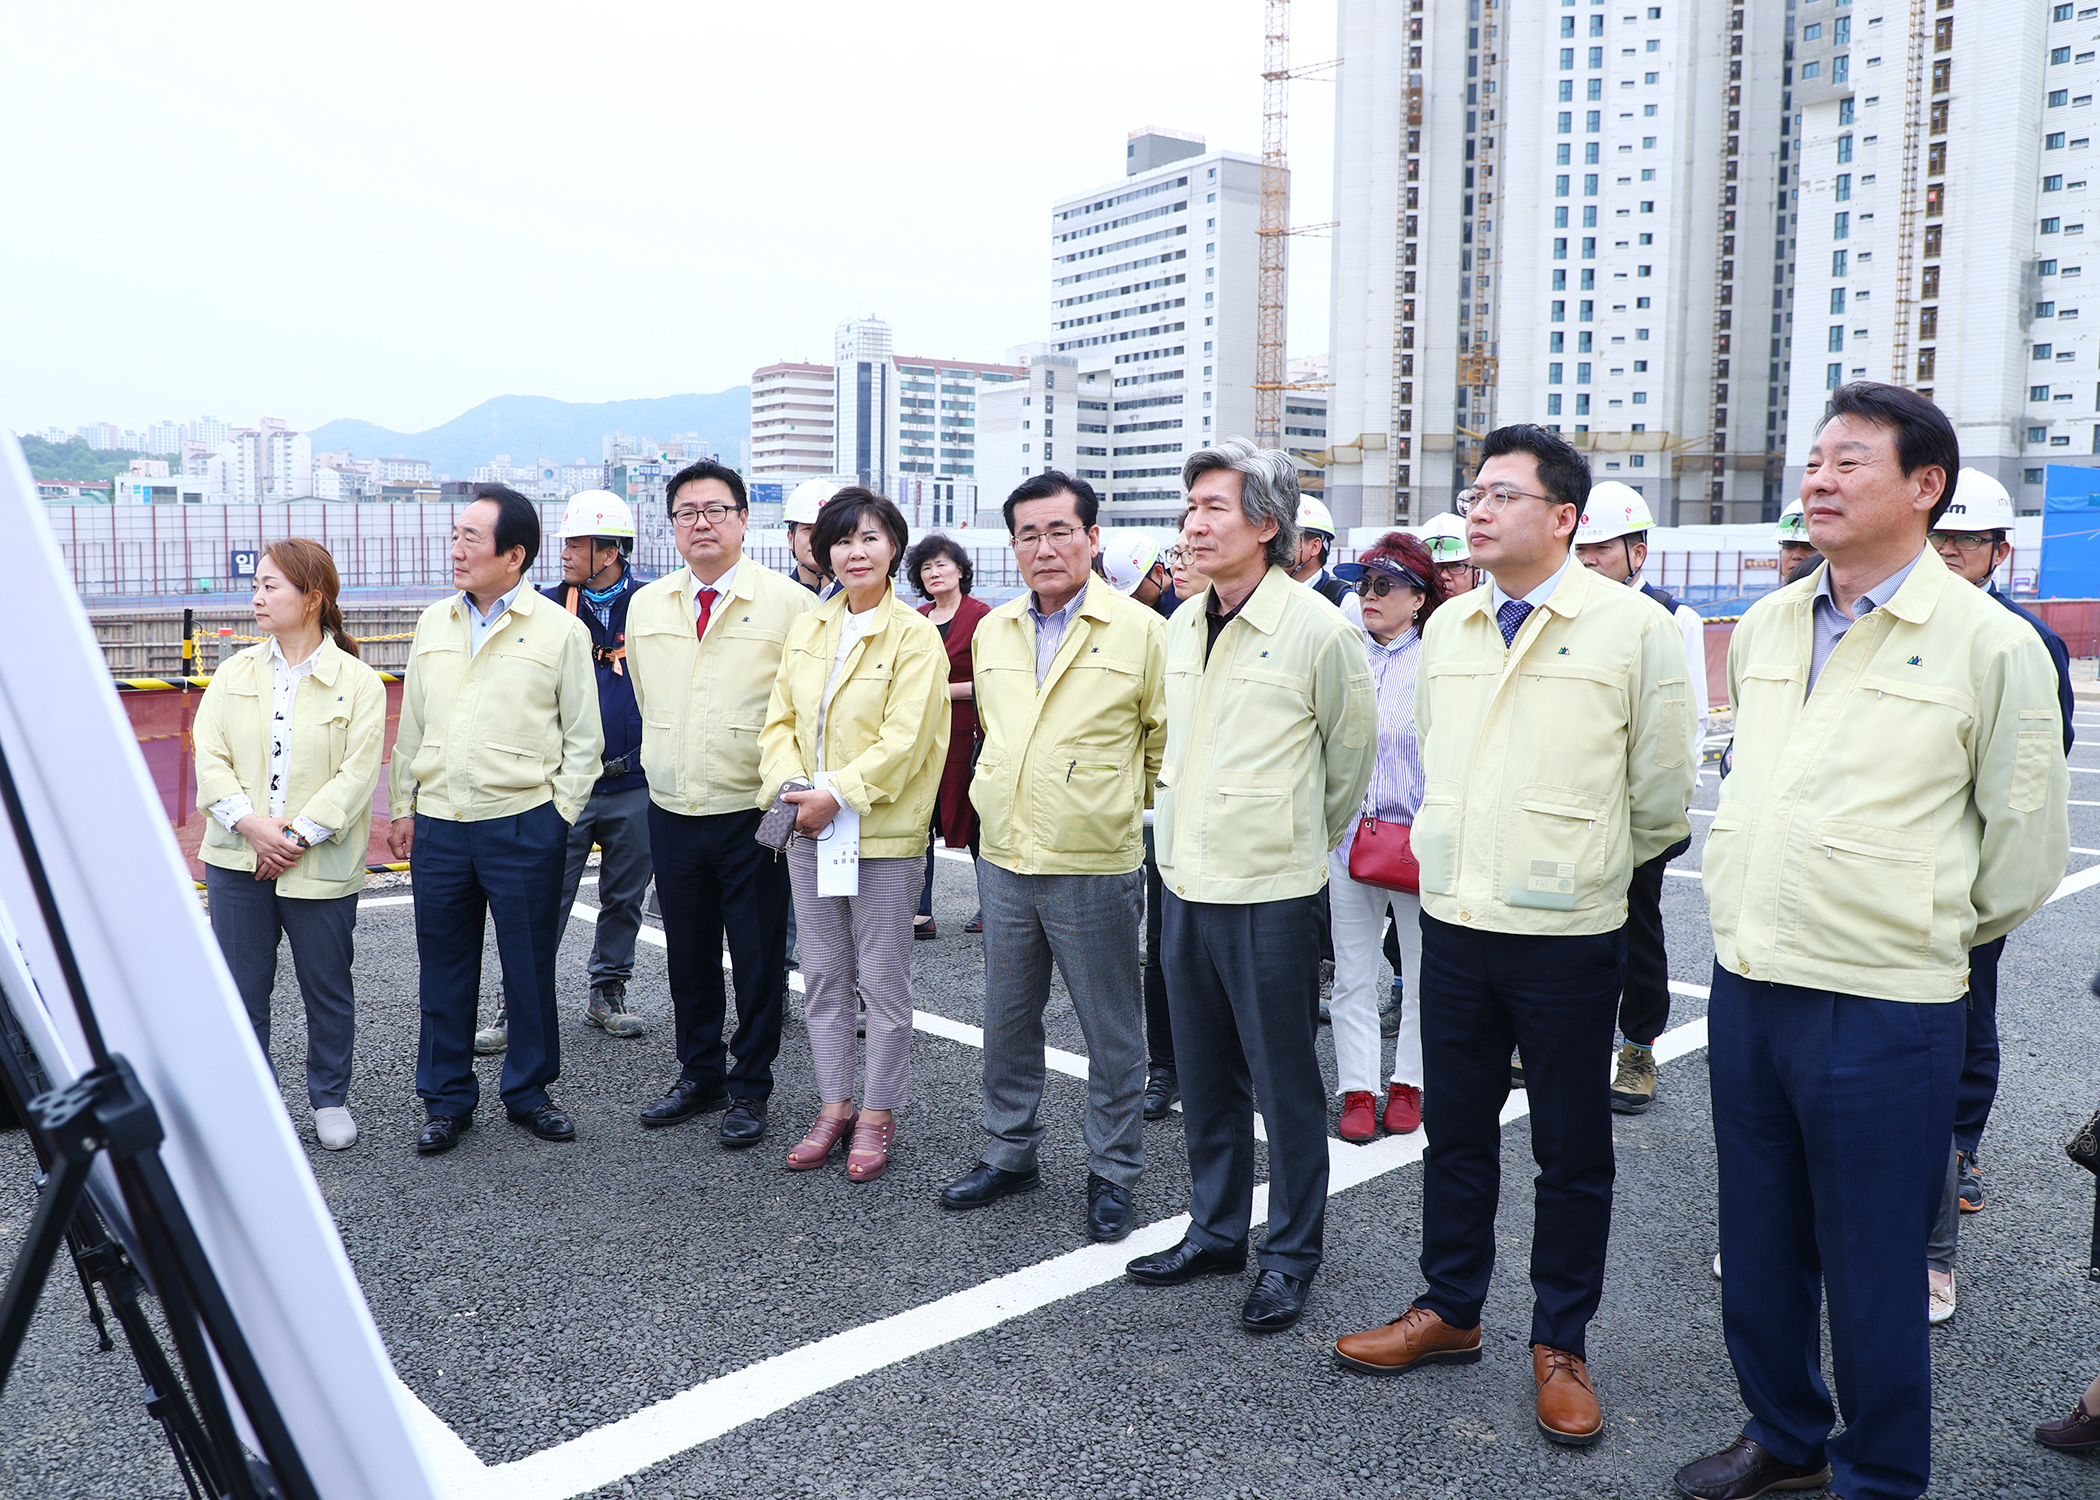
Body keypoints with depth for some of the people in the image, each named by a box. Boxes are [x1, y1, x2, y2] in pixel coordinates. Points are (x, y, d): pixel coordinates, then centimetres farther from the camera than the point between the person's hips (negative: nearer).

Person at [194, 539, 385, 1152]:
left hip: (319, 865, -3)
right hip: (237, 861, 3)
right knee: (241, 990, 9)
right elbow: (208, 755, 1)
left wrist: (297, 835, -16)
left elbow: (357, 773, -9)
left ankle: (330, 1099, 28)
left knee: (328, 991, 10)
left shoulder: (358, 681, -4)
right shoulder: (235, 672, 8)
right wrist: (249, 822, -14)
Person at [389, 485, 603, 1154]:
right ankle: (446, 1099, 24)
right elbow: (412, 725, 16)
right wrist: (404, 806, 13)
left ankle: (528, 1091, 24)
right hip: (439, 824, 4)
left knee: (530, 966, 7)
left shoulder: (560, 630, -3)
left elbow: (583, 739, 0)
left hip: (524, 825, -3)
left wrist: (557, 813, -6)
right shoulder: (433, 624, 10)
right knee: (443, 967, 10)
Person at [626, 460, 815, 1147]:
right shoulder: (645, 607, 9)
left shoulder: (789, 603, -6)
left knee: (758, 956, 5)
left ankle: (749, 1087, 20)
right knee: (687, 954, 14)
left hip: (754, 813, -4)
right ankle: (699, 1075, 30)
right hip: (672, 813, 5)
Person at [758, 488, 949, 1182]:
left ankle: (877, 1114, 18)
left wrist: (838, 794, -20)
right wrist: (789, 785, -9)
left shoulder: (915, 635, -8)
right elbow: (780, 720, 9)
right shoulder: (807, 628, 9)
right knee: (822, 977, 12)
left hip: (884, 833, -5)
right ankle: (835, 1106, 26)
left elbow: (904, 737, -16)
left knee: (882, 981, 4)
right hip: (810, 831, 5)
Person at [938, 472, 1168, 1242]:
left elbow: (1169, 743, -1)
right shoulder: (992, 631, 8)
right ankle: (1009, 1153, 33)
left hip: (1095, 868, -5)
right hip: (1005, 861, 5)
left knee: (1111, 1032, 7)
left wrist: (1119, 806, 4)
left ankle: (1112, 1174, 23)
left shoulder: (1140, 630, -9)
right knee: (1006, 1021, 16)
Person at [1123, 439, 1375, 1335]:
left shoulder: (1319, 631, -11)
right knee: (1205, 1075, 16)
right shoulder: (1181, 626, 8)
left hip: (1270, 893, -6)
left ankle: (1291, 1257, 21)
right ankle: (1216, 1231, 32)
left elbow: (1351, 754, 1)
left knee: (1284, 1084, 5)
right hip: (1186, 883, 6)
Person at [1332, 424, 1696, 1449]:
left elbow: (1661, 794, -1)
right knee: (1455, 1131, 16)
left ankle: (1561, 1346, 26)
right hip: (1454, 922, 5)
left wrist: (1585, 868, 11)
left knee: (1571, 1152, 10)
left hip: (1568, 938, -4)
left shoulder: (1633, 627, -9)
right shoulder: (1447, 628, 7)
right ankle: (1448, 1312, 33)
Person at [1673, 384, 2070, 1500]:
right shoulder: (1765, 627, 7)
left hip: (1883, 1011, -5)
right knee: (1758, 1249, 18)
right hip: (1745, 990, 6)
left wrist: (1929, 937, 8)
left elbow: (2025, 847, -2)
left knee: (1871, 1277, 8)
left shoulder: (1992, 644, -9)